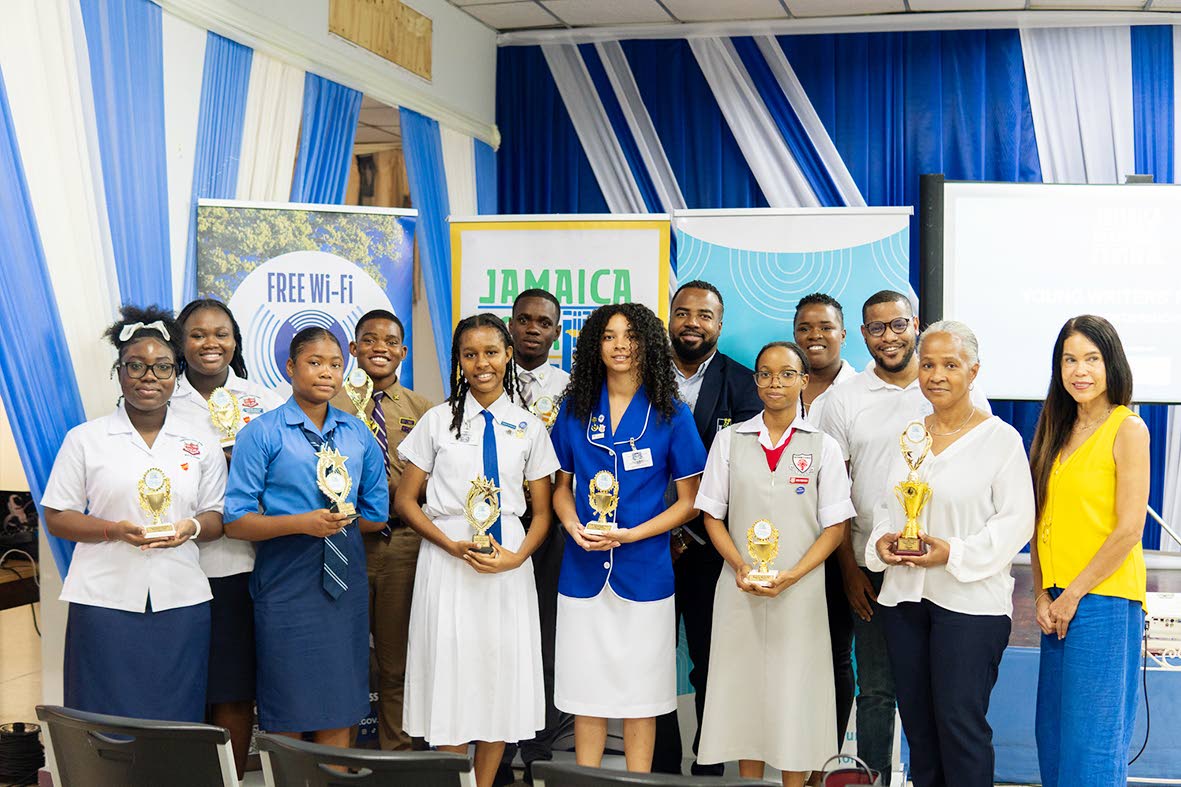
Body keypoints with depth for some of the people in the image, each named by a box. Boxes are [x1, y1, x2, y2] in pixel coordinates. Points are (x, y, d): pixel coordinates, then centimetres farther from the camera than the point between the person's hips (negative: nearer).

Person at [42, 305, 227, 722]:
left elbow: (216, 517, 12)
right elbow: (57, 517, 3)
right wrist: (115, 530, -14)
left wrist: (192, 528, -11)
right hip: (106, 599, -2)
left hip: (180, 600, 2)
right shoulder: (85, 439, 4)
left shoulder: (200, 443, 10)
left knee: (176, 719, 4)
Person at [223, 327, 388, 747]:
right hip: (286, 589, -4)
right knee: (288, 717, 3)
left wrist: (334, 523, 4)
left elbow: (376, 515, 17)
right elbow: (237, 521, -8)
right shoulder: (261, 433, -3)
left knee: (339, 712, 10)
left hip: (346, 586, 4)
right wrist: (303, 524, -19)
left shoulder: (359, 434, 10)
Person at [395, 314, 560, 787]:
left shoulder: (529, 428, 6)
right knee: (450, 676, 1)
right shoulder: (438, 421, 3)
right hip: (447, 560, -1)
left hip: (508, 564, 2)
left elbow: (542, 513, 8)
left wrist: (516, 557, -11)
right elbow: (405, 501, 2)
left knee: (502, 677, 5)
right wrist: (453, 545, -12)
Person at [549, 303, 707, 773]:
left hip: (643, 570, -2)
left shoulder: (670, 414, -2)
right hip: (582, 570, 2)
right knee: (586, 689, 9)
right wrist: (573, 526, -7)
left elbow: (689, 500, -2)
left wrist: (630, 535, -14)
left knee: (640, 694, 6)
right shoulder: (574, 409, 6)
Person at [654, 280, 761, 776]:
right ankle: (660, 767, 20)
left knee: (711, 663, 7)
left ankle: (708, 767, 18)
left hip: (710, 545, -1)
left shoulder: (741, 384, 1)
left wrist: (689, 529, -14)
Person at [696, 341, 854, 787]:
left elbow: (835, 527, 0)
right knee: (744, 691, 6)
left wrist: (791, 576, -13)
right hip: (740, 591, 1)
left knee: (795, 696, 2)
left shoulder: (823, 447, 3)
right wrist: (740, 566, -10)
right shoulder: (730, 440, 6)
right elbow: (713, 515, 7)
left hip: (799, 591, -1)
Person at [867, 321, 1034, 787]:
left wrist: (955, 554, -20)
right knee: (916, 719, 12)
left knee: (960, 722, -4)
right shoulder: (910, 436, 11)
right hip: (904, 596, 6)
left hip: (971, 600, -6)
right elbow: (886, 505, 18)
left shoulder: (1000, 438, -6)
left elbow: (1017, 520, -10)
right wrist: (881, 542, -3)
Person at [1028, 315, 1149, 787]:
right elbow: (1042, 521, 10)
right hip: (1057, 601, 7)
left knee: (1092, 735, 1)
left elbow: (1129, 530, -13)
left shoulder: (1127, 429, -9)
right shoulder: (1056, 430, 11)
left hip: (1104, 599, -6)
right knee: (1053, 730, 12)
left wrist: (1074, 593, -10)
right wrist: (1042, 593, 1)